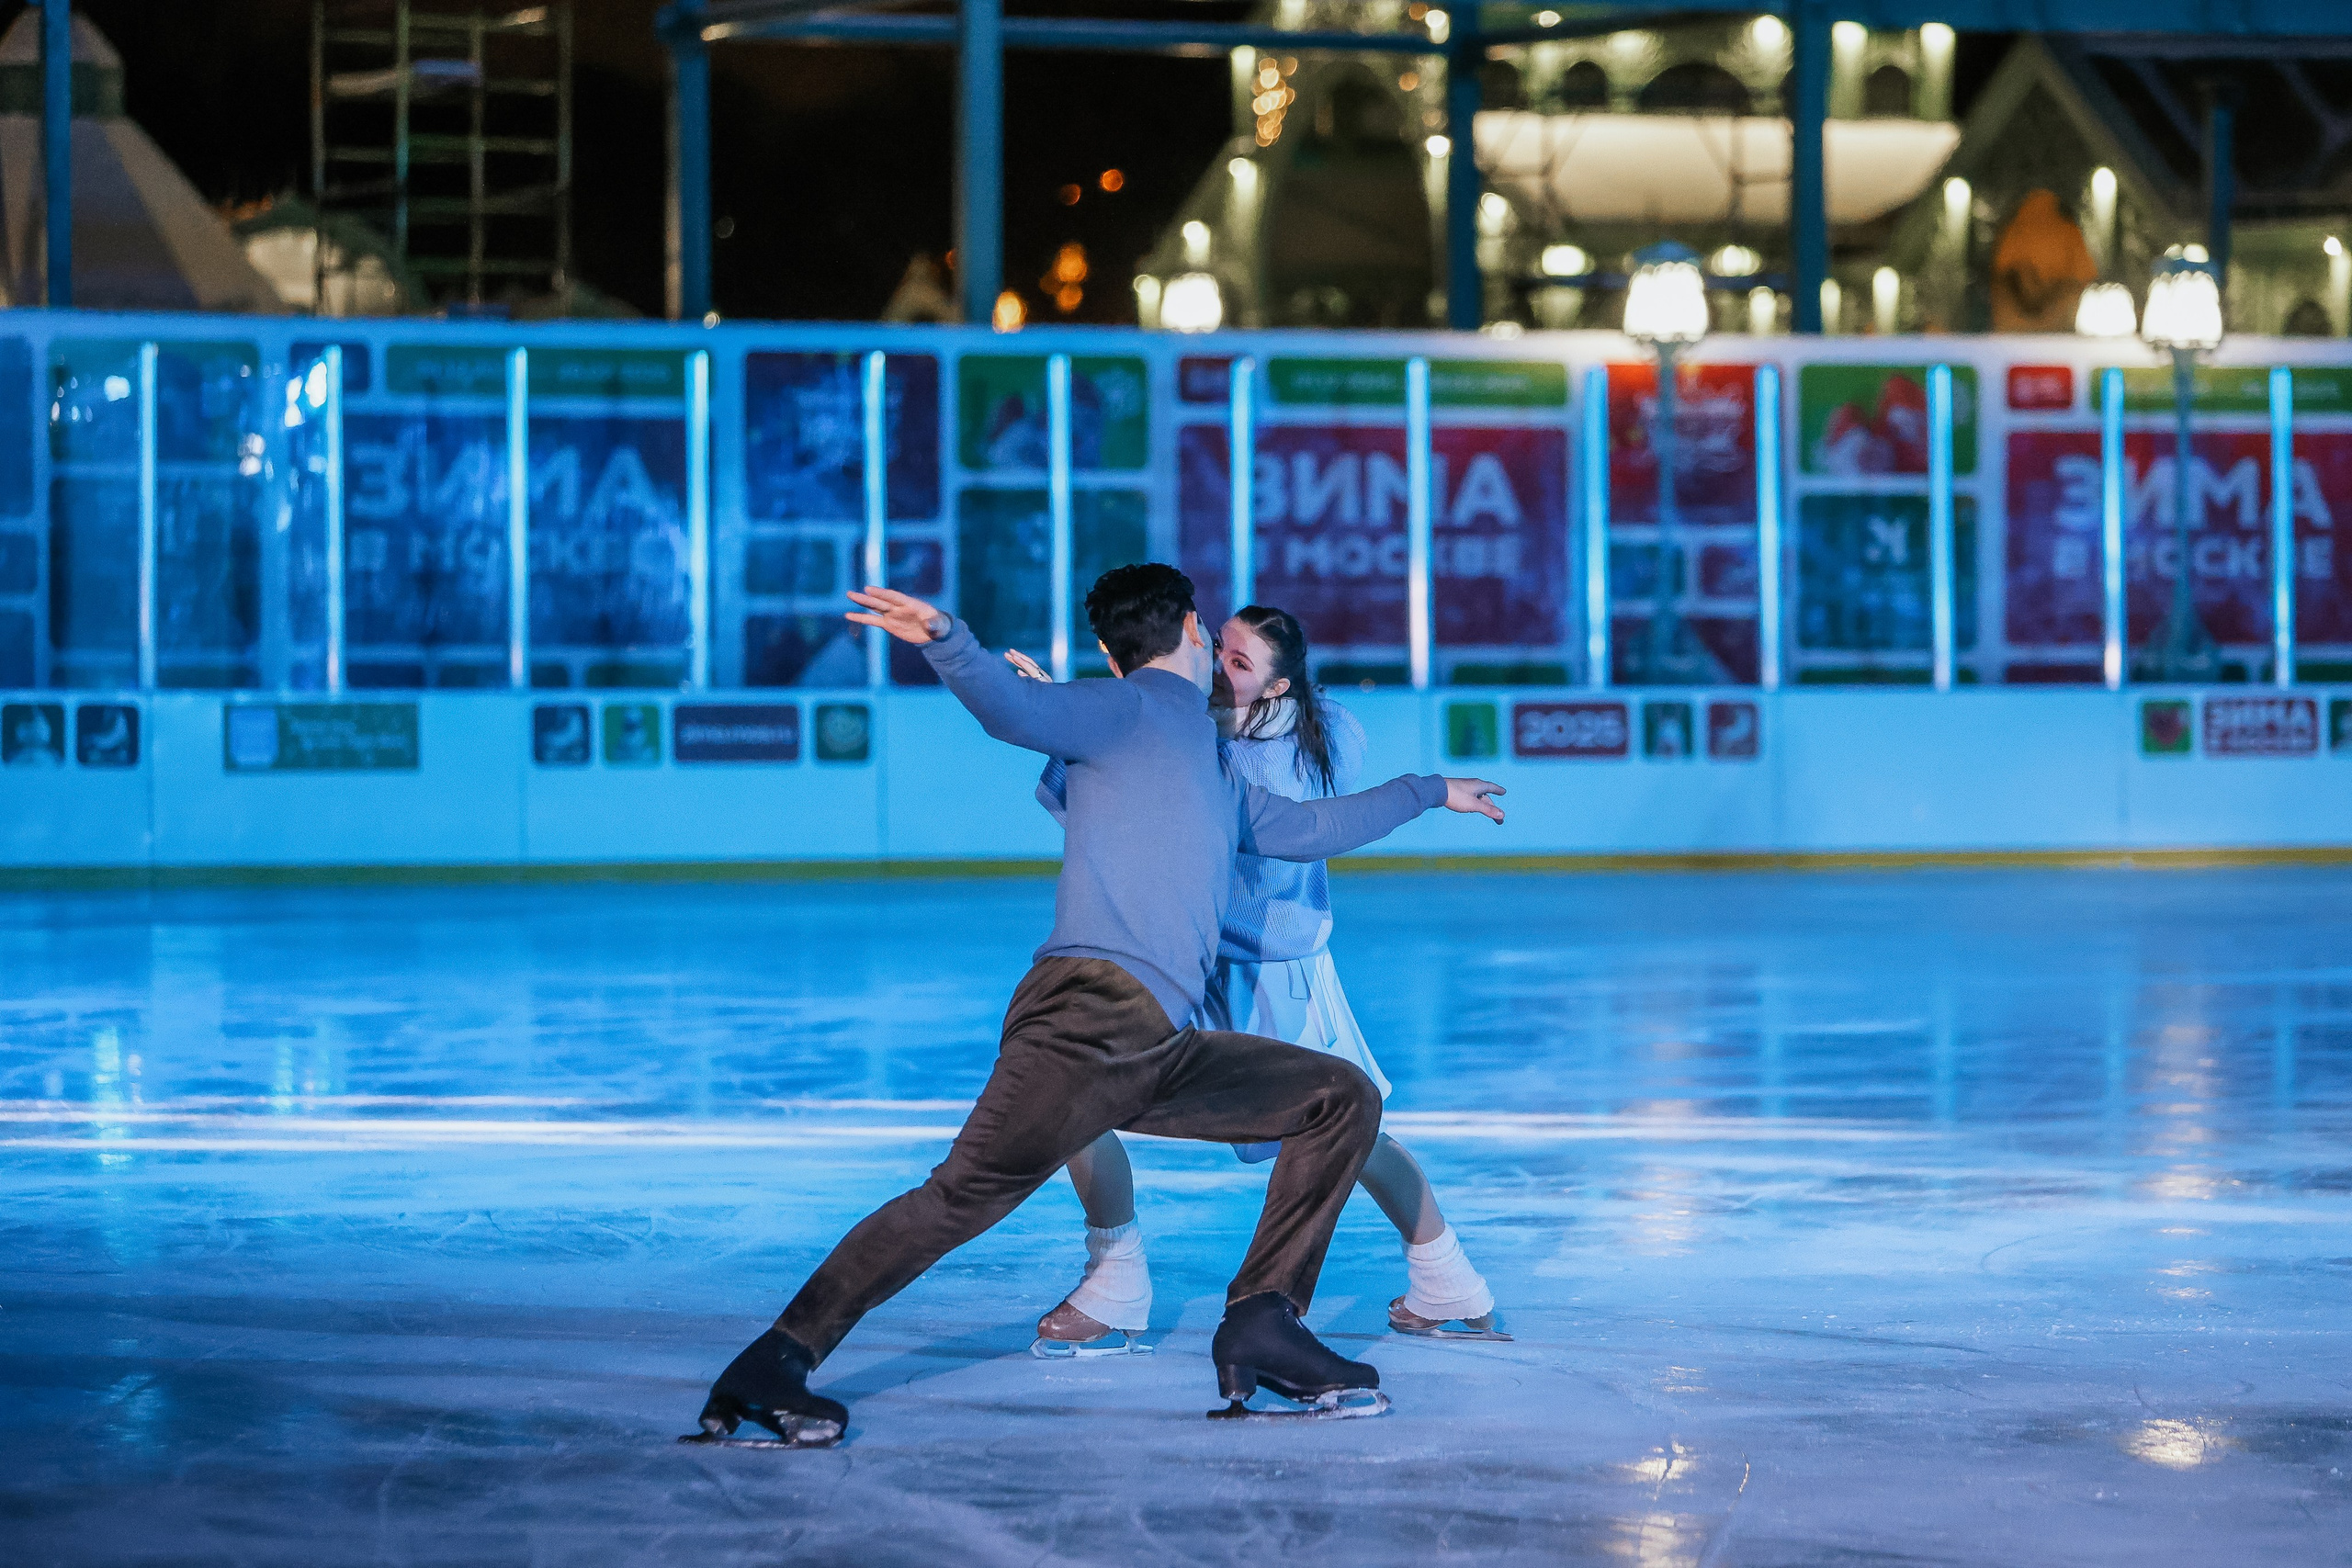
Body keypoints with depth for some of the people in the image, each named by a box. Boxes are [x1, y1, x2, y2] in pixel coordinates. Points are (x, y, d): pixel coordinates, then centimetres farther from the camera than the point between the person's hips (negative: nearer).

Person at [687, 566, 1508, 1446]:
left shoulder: (1214, 777, 30)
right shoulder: (1128, 711, 4)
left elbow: (1309, 827, 47)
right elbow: (1014, 710, -15)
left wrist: (1428, 793, 58)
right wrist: (944, 641, -35)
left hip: (1160, 1053, 9)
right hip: (1091, 1016, -9)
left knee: (1344, 1101, 11)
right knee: (969, 1192, -19)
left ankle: (1261, 1329, 3)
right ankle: (768, 1370, -18)